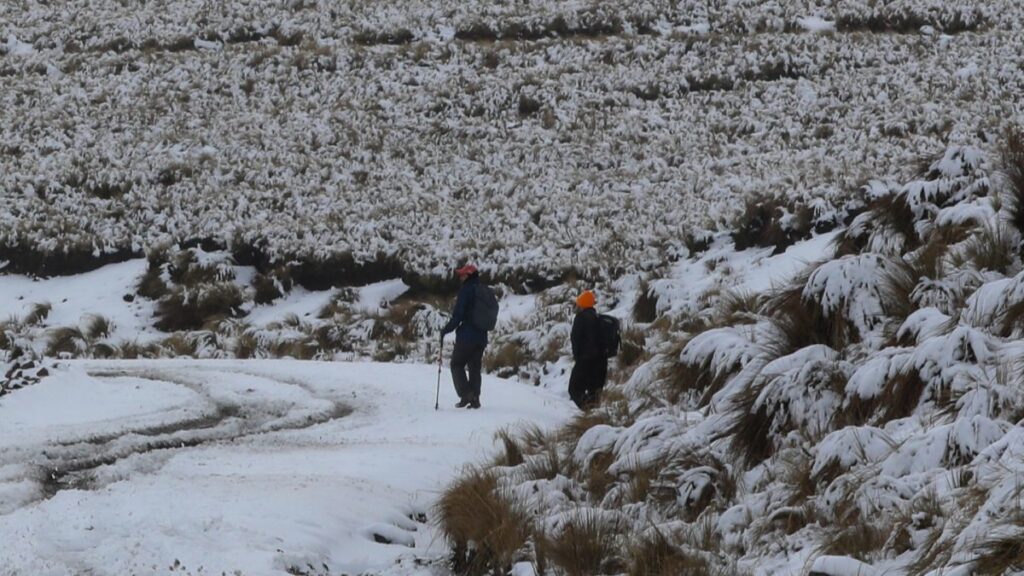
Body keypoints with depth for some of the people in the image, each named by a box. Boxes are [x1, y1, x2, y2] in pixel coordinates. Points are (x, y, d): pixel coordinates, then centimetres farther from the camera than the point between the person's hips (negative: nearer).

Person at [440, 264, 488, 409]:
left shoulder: (466, 290, -11)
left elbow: (458, 314, -14)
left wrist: (446, 330, -4)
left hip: (466, 336, -7)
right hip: (482, 337, 7)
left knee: (457, 365, 5)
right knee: (475, 367, 12)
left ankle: (466, 394, -9)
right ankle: (475, 398, 5)